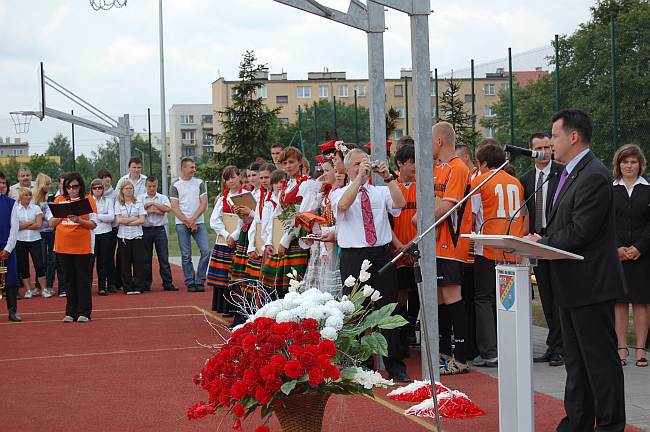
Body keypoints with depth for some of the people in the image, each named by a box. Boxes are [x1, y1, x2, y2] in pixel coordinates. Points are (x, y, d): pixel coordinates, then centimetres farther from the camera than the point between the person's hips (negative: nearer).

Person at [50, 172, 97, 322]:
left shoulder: (88, 200, 0)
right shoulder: (59, 200, 8)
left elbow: (93, 224, -4)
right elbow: (51, 224, 8)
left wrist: (79, 220, -20)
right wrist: (62, 215, -10)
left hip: (82, 247, -3)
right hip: (63, 246, 3)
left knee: (83, 280, 0)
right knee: (68, 280, 8)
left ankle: (84, 313, 6)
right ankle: (71, 313, 13)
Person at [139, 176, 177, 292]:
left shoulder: (162, 198, 8)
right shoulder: (140, 198, 8)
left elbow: (168, 208, -12)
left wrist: (152, 204, -8)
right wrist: (155, 211, -13)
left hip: (159, 229, 0)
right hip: (145, 229, 0)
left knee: (164, 257, -2)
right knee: (146, 258, 4)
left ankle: (168, 283, 0)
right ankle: (146, 284, 11)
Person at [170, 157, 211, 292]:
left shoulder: (200, 183, 8)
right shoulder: (175, 186, 3)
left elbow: (204, 204, 2)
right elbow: (174, 208, -2)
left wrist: (192, 219, -9)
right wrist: (187, 222, -11)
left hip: (198, 222, 1)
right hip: (182, 224, -1)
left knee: (206, 250, -10)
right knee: (186, 255, 0)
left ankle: (199, 281, -1)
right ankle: (190, 283, 6)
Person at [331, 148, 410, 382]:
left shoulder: (381, 192, 13)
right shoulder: (339, 193, 7)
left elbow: (399, 203, -7)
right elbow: (343, 205, -17)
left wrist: (388, 176, -14)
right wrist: (360, 177, -19)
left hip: (382, 254, 2)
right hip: (353, 256, -2)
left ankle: (395, 366, 6)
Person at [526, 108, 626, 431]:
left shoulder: (593, 176, -18)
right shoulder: (570, 173, 14)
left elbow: (580, 232, -22)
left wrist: (542, 243, -12)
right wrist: (542, 241, 0)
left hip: (590, 283, -10)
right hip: (573, 284, 10)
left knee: (600, 359, -3)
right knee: (576, 360, 16)